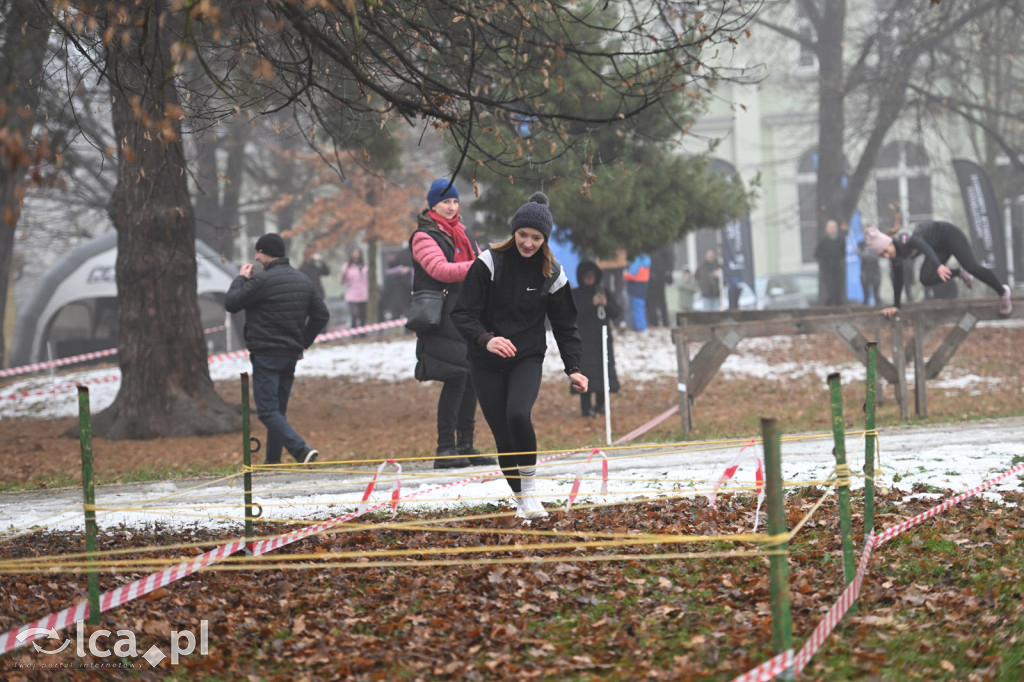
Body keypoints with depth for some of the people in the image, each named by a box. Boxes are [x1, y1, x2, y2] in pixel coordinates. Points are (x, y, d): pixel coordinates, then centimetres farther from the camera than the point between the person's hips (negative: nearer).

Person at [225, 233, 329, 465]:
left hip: (266, 354, -8)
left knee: (267, 411, -9)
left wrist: (240, 279, 8)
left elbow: (231, 303, -7)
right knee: (278, 409, 14)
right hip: (291, 355, 8)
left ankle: (301, 449, -26)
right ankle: (273, 461, 14)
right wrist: (303, 343, 20)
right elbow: (321, 315, 17)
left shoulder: (262, 280, -14)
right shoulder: (304, 281, 12)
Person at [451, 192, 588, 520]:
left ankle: (530, 489, -9)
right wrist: (485, 339, -30)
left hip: (527, 359, 0)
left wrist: (573, 368, -6)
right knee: (503, 436, 0)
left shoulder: (552, 275, -3)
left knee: (518, 414, -27)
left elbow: (566, 326, 5)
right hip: (486, 363, 0)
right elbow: (463, 313, -12)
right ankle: (520, 499, 20)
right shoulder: (489, 263, -10)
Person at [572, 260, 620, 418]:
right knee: (585, 371, -11)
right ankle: (585, 407, -11)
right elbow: (573, 311, -13)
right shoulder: (575, 294, 4)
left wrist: (606, 304, -14)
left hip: (602, 339, 4)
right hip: (584, 339, -4)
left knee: (604, 368, 3)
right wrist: (591, 303, -22)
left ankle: (600, 405, 16)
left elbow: (617, 313, 6)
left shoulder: (603, 292, 14)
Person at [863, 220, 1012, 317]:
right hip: (939, 246, 7)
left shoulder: (907, 240, -36)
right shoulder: (895, 254, -11)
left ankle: (1002, 291, -1)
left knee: (972, 267, -23)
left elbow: (926, 248, -57)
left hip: (948, 234, -7)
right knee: (926, 279, -15)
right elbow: (897, 279, 2)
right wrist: (895, 306, 4)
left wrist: (938, 266, -75)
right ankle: (960, 272, 10)